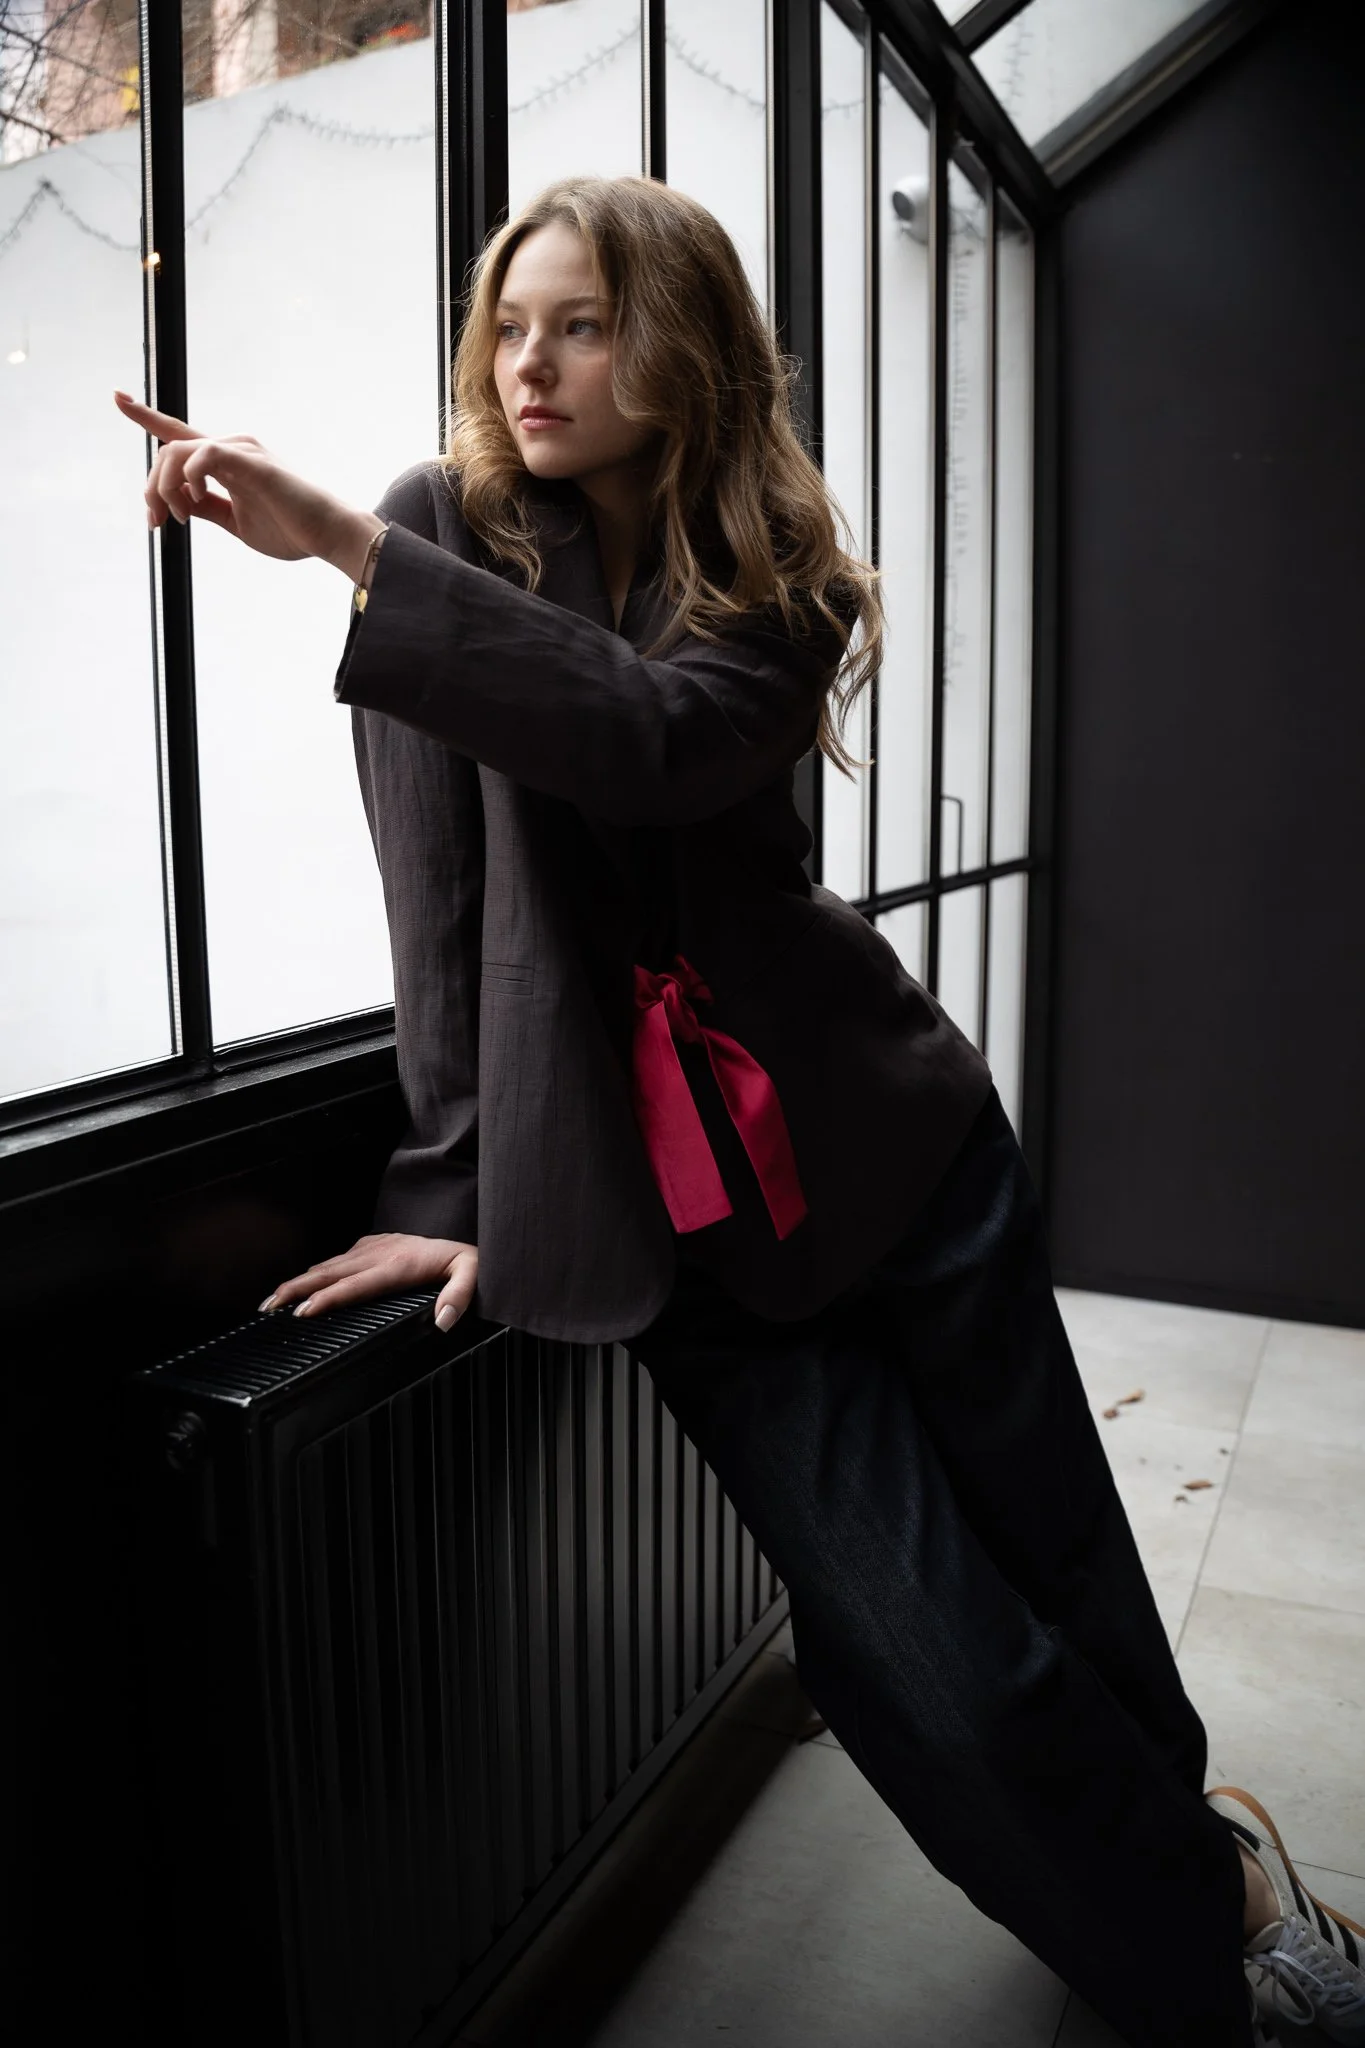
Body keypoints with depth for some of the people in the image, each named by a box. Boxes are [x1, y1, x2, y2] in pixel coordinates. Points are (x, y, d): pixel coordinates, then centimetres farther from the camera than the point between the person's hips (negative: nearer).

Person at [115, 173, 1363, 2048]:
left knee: (1062, 1566, 12)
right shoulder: (446, 527, 2)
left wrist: (344, 544, -27)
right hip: (670, 1213, -1)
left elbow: (644, 736, -22)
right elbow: (437, 876, -6)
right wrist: (455, 1186, -10)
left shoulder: (775, 578, 2)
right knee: (929, 1659, -2)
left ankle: (1181, 1844, 44)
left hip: (885, 1138, 1)